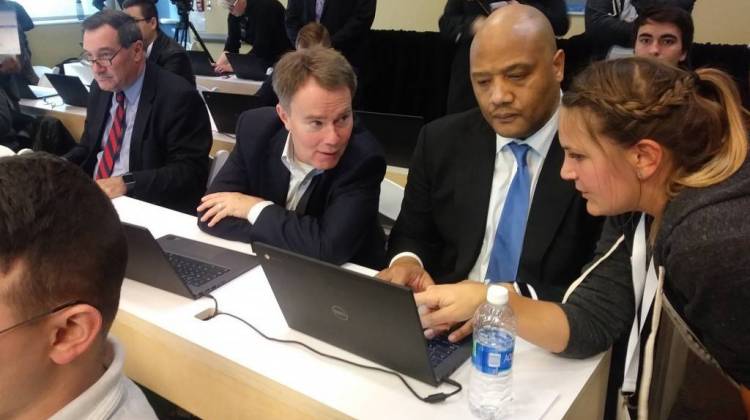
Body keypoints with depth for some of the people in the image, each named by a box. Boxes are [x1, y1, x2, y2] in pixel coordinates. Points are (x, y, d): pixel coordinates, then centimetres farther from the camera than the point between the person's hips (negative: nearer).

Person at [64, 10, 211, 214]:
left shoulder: (178, 97, -16)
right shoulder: (101, 88, 7)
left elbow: (191, 172, -19)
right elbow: (88, 148, 18)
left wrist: (127, 183, -28)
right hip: (91, 195, 7)